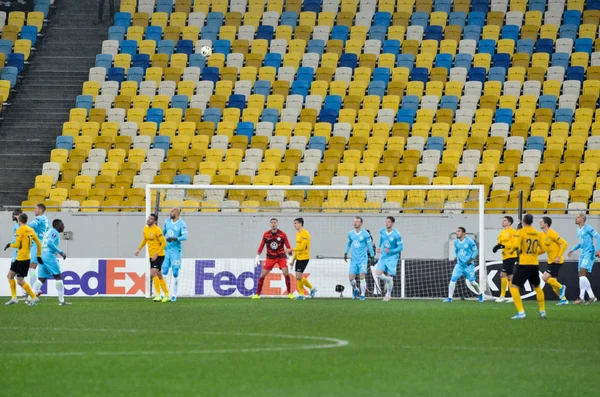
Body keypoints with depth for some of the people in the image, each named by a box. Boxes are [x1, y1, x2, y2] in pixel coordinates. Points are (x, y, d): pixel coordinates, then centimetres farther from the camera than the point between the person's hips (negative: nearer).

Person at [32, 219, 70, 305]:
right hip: (49, 256, -9)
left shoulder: (49, 232, 22)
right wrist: (60, 252, -16)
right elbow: (50, 243, -20)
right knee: (58, 277, -2)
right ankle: (61, 300, -1)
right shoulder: (54, 232, -5)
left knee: (41, 278, 5)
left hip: (42, 256, 9)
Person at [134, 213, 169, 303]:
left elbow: (163, 243, -16)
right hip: (152, 255, 8)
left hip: (159, 255, -8)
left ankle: (158, 295, -13)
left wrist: (156, 254, -19)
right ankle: (167, 295, 20)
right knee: (159, 275, 12)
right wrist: (139, 249, 15)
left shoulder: (157, 230, -17)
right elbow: (145, 239, 25)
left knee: (153, 273, -18)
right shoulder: (145, 229, 7)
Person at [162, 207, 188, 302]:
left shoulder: (182, 224, -9)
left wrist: (175, 239, -36)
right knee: (164, 272, -1)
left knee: (175, 273, -3)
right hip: (166, 250, 5)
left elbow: (185, 236, -22)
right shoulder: (167, 222, 9)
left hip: (176, 251, -5)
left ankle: (173, 295, 4)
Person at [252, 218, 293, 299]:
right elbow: (261, 246, 4)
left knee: (286, 273, -16)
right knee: (262, 274, -5)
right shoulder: (266, 234, -3)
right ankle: (257, 294, 5)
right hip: (270, 257, 1)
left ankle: (289, 293, -3)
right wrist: (257, 257, 2)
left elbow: (288, 247, -6)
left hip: (281, 257, -1)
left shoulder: (282, 234, -8)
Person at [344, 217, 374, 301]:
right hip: (354, 259, 4)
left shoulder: (365, 234, -7)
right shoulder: (350, 233, 6)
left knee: (362, 277, -13)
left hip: (363, 259, -4)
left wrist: (372, 256, -1)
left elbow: (370, 246, 0)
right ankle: (355, 289, 29)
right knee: (351, 278, 0)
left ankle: (362, 295, -1)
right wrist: (346, 253, 19)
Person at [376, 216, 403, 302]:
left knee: (389, 277, -6)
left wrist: (390, 251, -22)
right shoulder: (382, 231, -1)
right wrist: (379, 248, 20)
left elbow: (401, 247, -13)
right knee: (378, 274, -9)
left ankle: (388, 295, 12)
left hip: (392, 257, -5)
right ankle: (387, 281, 24)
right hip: (383, 256, 5)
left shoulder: (396, 235, -17)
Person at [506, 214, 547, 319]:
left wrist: (507, 244, 0)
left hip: (524, 264, -6)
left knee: (514, 287, -3)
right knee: (537, 287, 25)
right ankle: (542, 311, 30)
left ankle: (521, 312, -16)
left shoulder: (521, 232, -8)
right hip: (535, 264, 6)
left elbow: (515, 245, -20)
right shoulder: (537, 233, 7)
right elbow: (543, 249, 10)